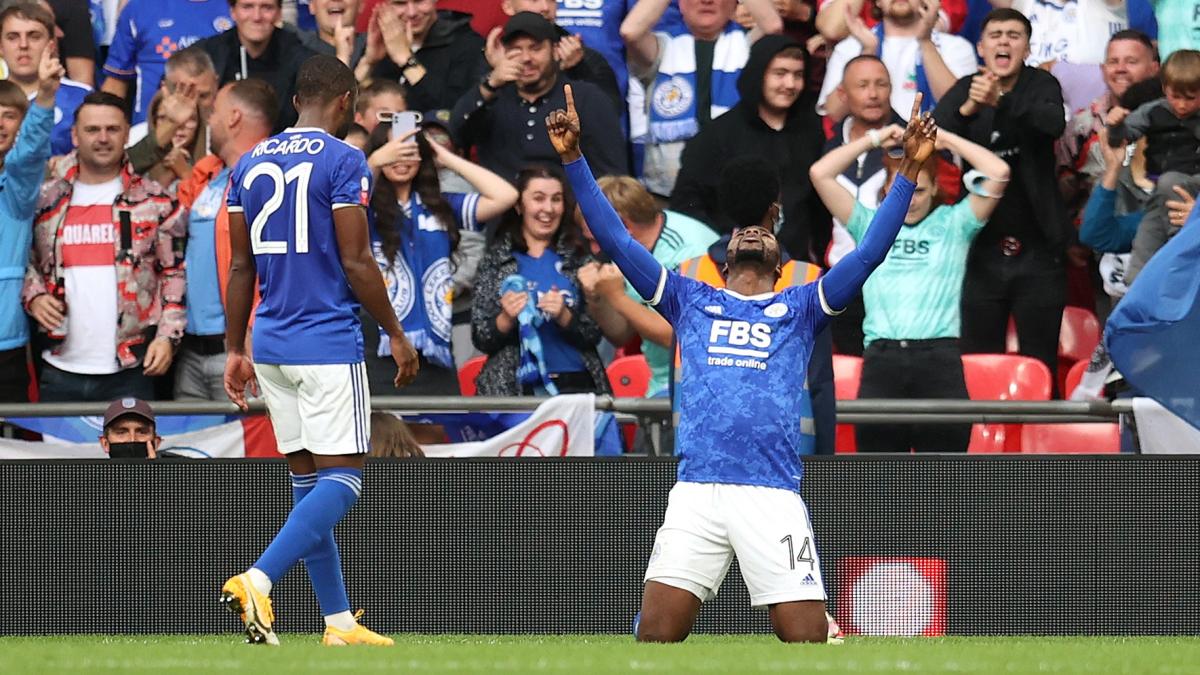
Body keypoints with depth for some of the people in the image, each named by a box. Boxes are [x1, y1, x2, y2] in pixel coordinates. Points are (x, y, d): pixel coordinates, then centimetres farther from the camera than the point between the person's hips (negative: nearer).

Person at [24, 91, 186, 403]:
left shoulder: (154, 201, 5)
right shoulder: (45, 199, 10)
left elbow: (175, 272, 5)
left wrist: (167, 336, -6)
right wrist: (33, 296, -4)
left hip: (130, 371, -2)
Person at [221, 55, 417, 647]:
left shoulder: (250, 164, 10)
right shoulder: (343, 162, -9)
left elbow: (241, 266, 12)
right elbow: (356, 263, -12)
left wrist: (234, 349, 17)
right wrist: (396, 335, -2)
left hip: (271, 342, 7)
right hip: (328, 342, -7)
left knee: (307, 479, 11)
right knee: (341, 479, -6)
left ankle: (338, 621, 12)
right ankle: (256, 581, -25)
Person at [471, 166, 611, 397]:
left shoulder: (578, 259, 11)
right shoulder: (496, 261, 10)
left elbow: (593, 335, 6)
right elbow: (481, 339, 7)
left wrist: (564, 317, -12)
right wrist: (506, 319, -12)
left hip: (575, 385, 1)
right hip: (514, 389, -1)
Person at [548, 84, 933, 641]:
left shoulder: (800, 308, 17)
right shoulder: (690, 301, 20)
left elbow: (869, 253, 7)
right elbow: (616, 240, 15)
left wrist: (909, 170, -2)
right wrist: (572, 158, 8)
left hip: (774, 497, -1)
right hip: (696, 491, 1)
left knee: (810, 642, -7)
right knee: (655, 638, -8)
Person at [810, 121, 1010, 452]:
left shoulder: (953, 224, 14)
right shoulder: (870, 224, 17)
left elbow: (998, 173, 3)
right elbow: (820, 174, 11)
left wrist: (946, 139, 11)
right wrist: (875, 140, 16)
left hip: (939, 359, -1)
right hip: (881, 359, 1)